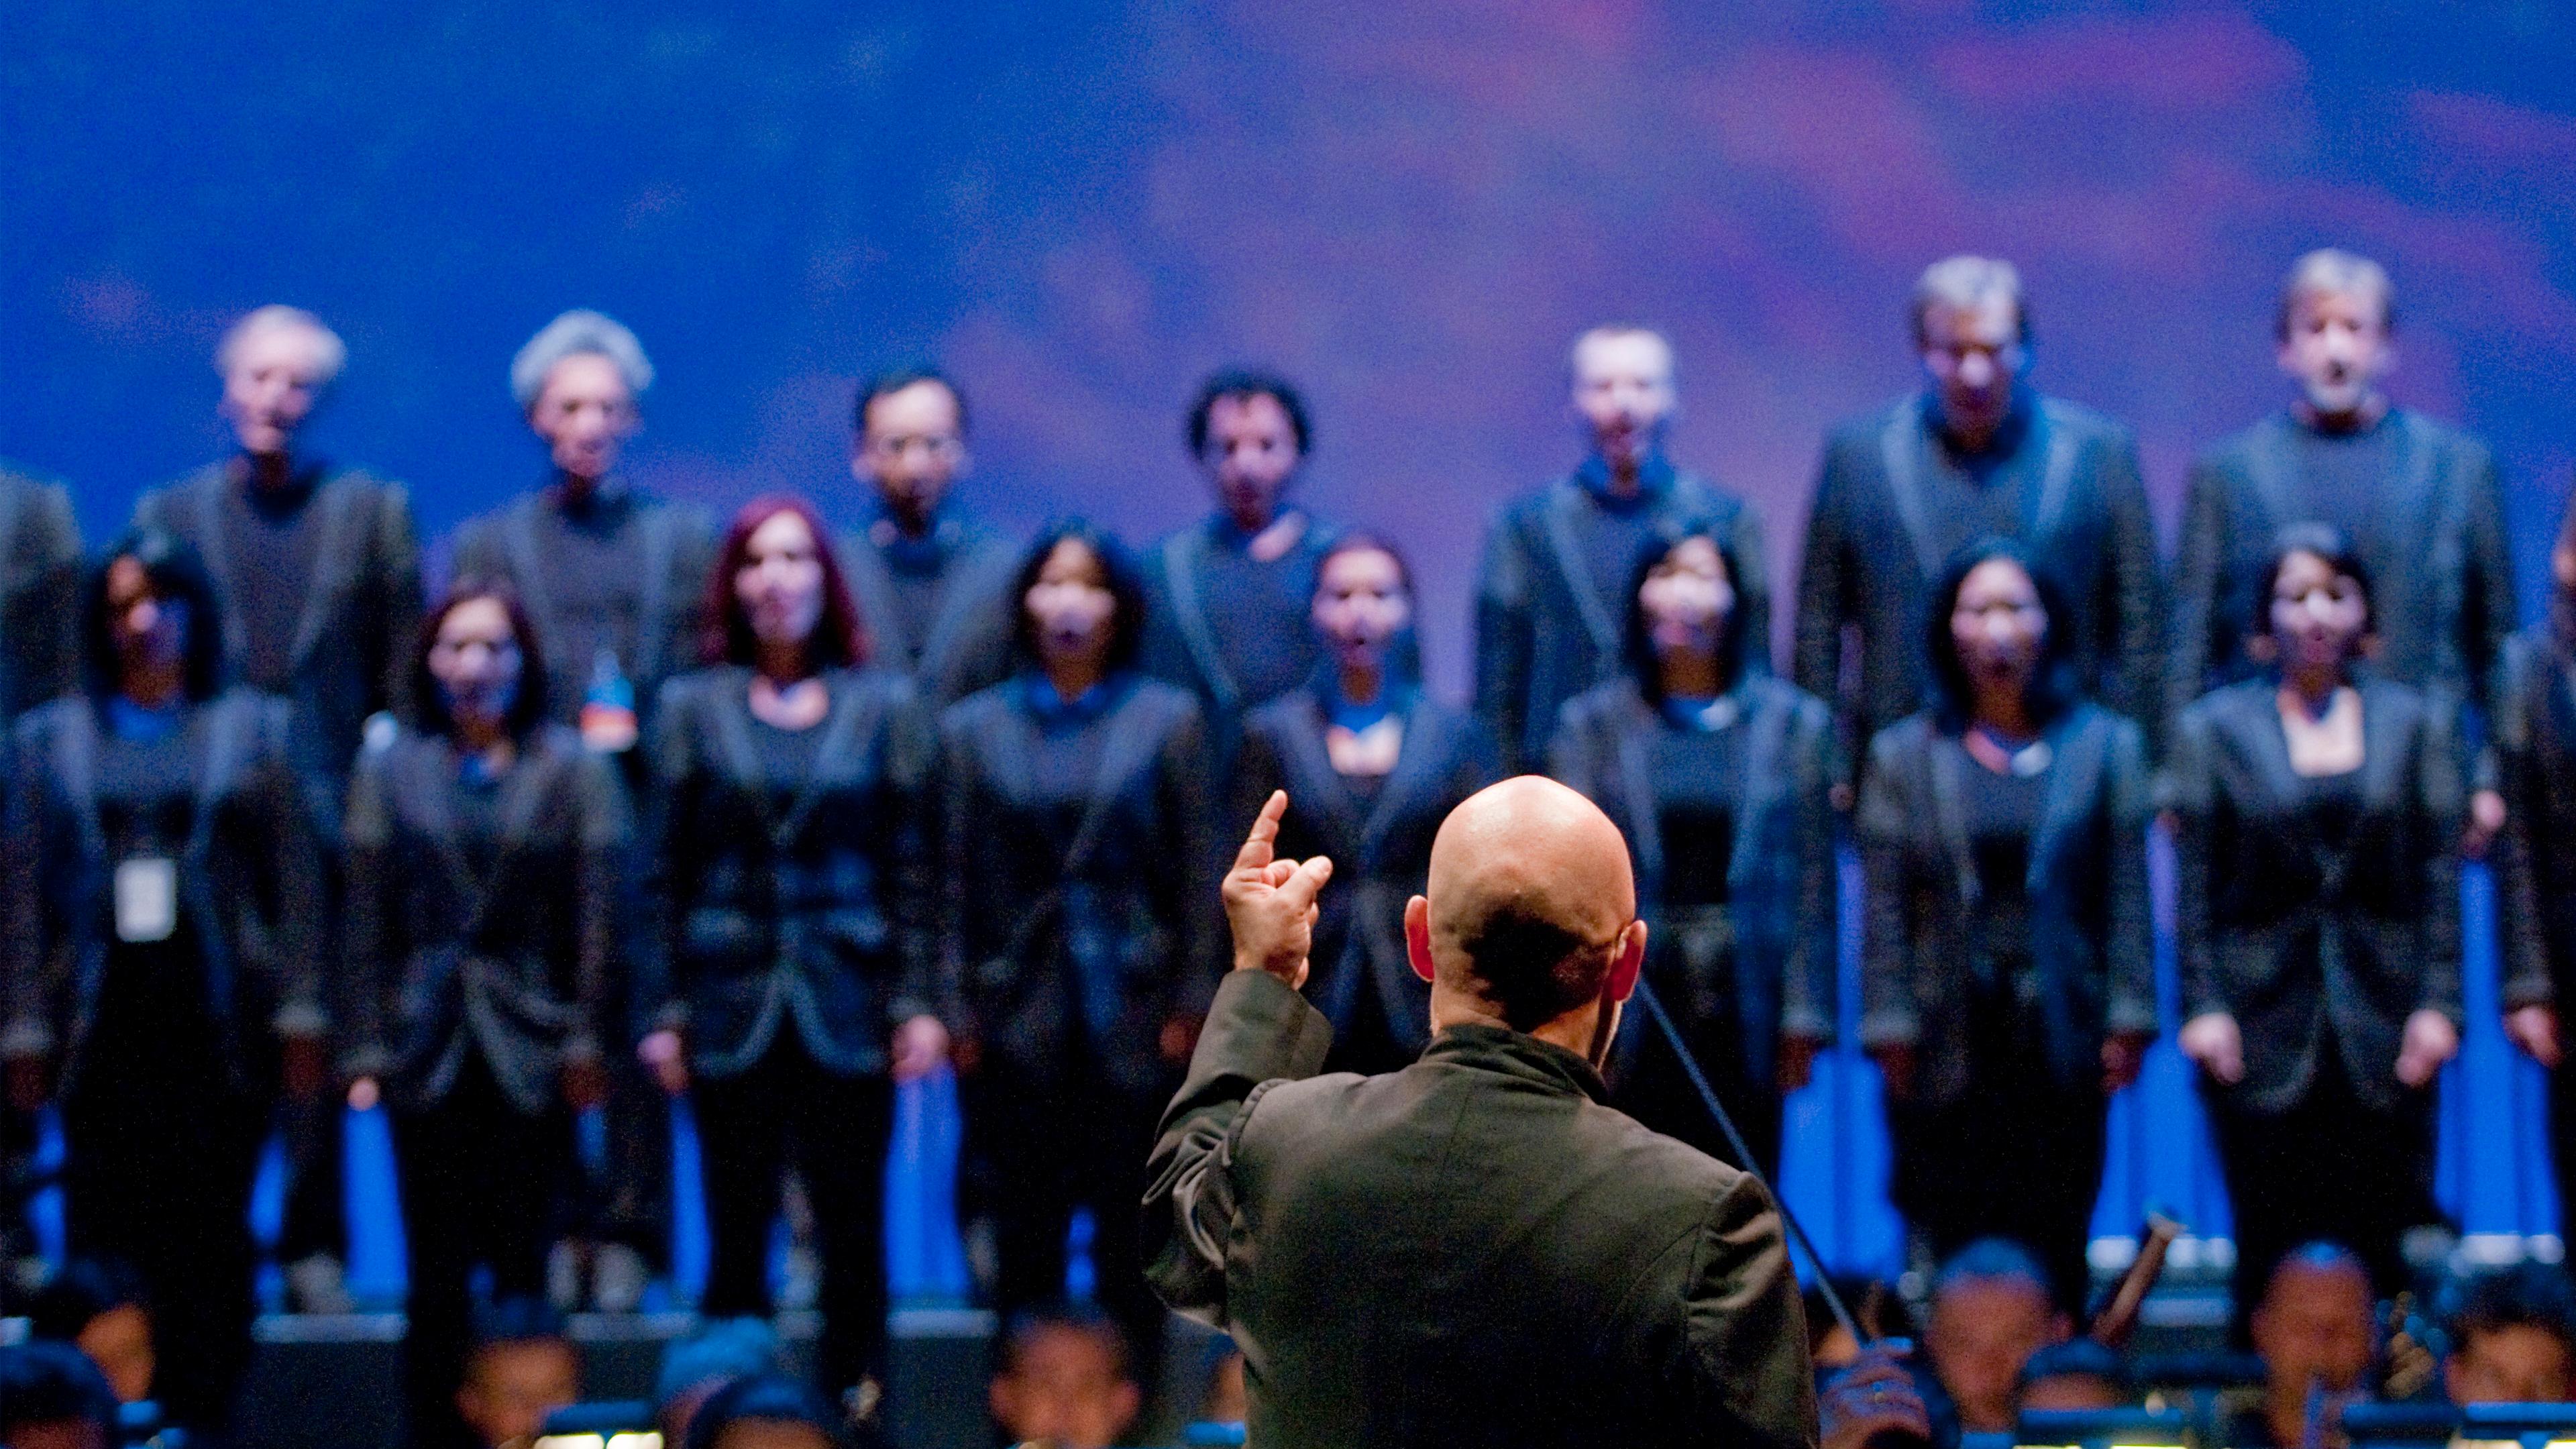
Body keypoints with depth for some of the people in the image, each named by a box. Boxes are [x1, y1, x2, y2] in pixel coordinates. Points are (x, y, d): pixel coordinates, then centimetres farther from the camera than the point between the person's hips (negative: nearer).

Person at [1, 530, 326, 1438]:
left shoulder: (253, 729, 10)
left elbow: (297, 878, 6)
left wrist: (302, 1020, -2)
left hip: (218, 1021, 0)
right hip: (105, 1020, 0)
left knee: (212, 1240, -3)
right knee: (106, 1236, -6)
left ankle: (202, 1417, 1)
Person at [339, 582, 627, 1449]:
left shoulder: (572, 769, 5)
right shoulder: (390, 772, 9)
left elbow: (601, 912, 1)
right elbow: (365, 919, 6)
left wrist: (589, 1040, -6)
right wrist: (365, 1049, -1)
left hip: (530, 1052, -1)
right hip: (429, 1051, 1)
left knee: (521, 1266, -1)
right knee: (436, 1274, 1)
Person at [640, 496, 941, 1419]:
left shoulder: (881, 705, 7)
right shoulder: (693, 707, 7)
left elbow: (912, 868, 6)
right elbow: (667, 873, 6)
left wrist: (919, 1003, -2)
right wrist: (665, 1012, 0)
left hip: (848, 1007, 0)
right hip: (734, 1009, 0)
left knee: (853, 1235, 1)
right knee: (736, 1237, 1)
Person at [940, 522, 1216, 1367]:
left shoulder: (1167, 720, 6)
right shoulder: (975, 727, 9)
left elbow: (1196, 874, 4)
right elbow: (956, 881, 7)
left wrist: (1190, 1005, -2)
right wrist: (957, 1010, 0)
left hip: (1131, 1019, -1)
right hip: (1020, 1023, 1)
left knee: (1129, 1247, 0)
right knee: (1025, 1249, 2)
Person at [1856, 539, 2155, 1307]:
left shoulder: (2106, 746, 9)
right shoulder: (1903, 754, 10)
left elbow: (2128, 895, 5)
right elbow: (1884, 906, 6)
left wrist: (2128, 1019, -2)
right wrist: (1891, 1030, -2)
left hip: (2061, 1039, 0)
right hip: (1949, 1042, 0)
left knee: (2056, 1252, -1)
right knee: (1956, 1252, -3)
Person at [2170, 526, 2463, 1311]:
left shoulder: (2416, 722, 9)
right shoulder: (2213, 729, 6)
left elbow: (2441, 872, 6)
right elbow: (2194, 883, 3)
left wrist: (2439, 1002, -2)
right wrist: (2202, 1006, -6)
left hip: (2381, 1027, 1)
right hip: (2266, 1021, -1)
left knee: (2383, 1235, -3)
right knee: (2273, 1248, -1)